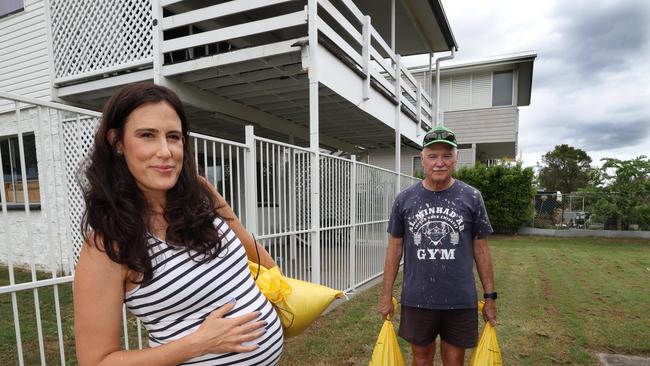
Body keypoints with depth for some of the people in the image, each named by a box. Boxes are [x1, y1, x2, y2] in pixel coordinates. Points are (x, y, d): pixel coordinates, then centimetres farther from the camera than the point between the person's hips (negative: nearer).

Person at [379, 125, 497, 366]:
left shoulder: (471, 198, -2)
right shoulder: (404, 199, -2)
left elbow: (481, 249, 3)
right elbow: (394, 249, 2)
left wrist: (490, 296, 4)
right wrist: (386, 295, 3)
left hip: (460, 301, 0)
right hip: (417, 299, 0)